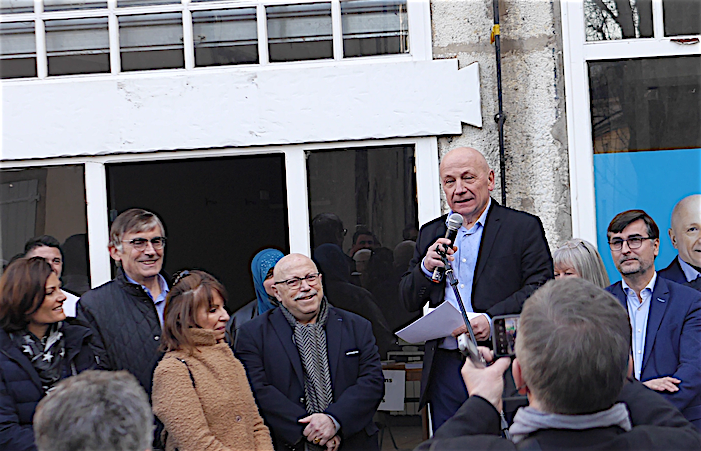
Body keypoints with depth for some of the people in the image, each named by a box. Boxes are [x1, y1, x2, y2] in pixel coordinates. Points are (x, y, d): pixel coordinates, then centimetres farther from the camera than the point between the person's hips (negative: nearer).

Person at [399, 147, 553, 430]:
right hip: (445, 371, 4)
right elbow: (408, 302, 14)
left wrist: (492, 320, -21)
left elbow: (541, 289, -8)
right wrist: (426, 268, -7)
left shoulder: (524, 227, 2)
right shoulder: (430, 233, 16)